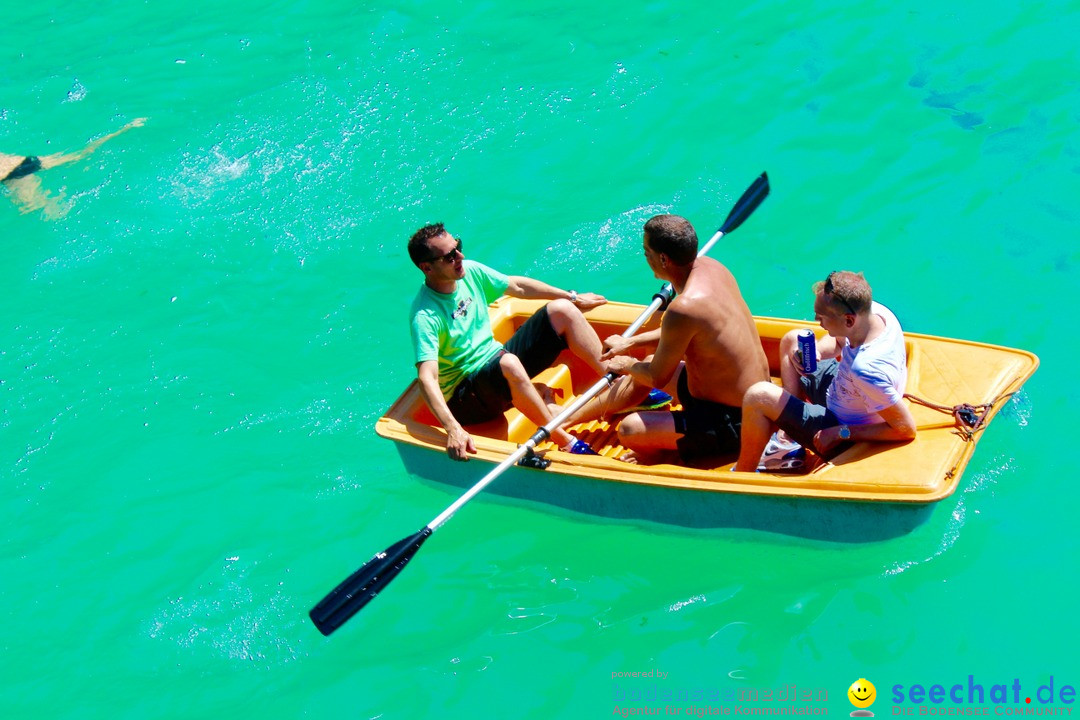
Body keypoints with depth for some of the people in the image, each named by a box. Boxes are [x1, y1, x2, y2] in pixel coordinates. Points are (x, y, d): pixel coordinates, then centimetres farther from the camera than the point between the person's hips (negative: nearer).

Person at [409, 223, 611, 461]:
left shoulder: (469, 271, -2)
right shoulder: (425, 316, -23)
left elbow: (517, 286, 15)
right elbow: (427, 378, -34)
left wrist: (573, 298, 24)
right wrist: (453, 429, -48)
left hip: (496, 359, 8)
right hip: (466, 394, -8)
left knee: (560, 310, -2)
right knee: (508, 363, -40)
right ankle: (568, 444, -31)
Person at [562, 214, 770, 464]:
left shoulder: (684, 308, -30)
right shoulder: (710, 266, -4)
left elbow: (657, 379, -15)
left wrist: (626, 364, 5)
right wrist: (630, 342, 18)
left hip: (733, 423, -10)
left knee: (630, 430, -19)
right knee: (649, 363, 25)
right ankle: (567, 417, 39)